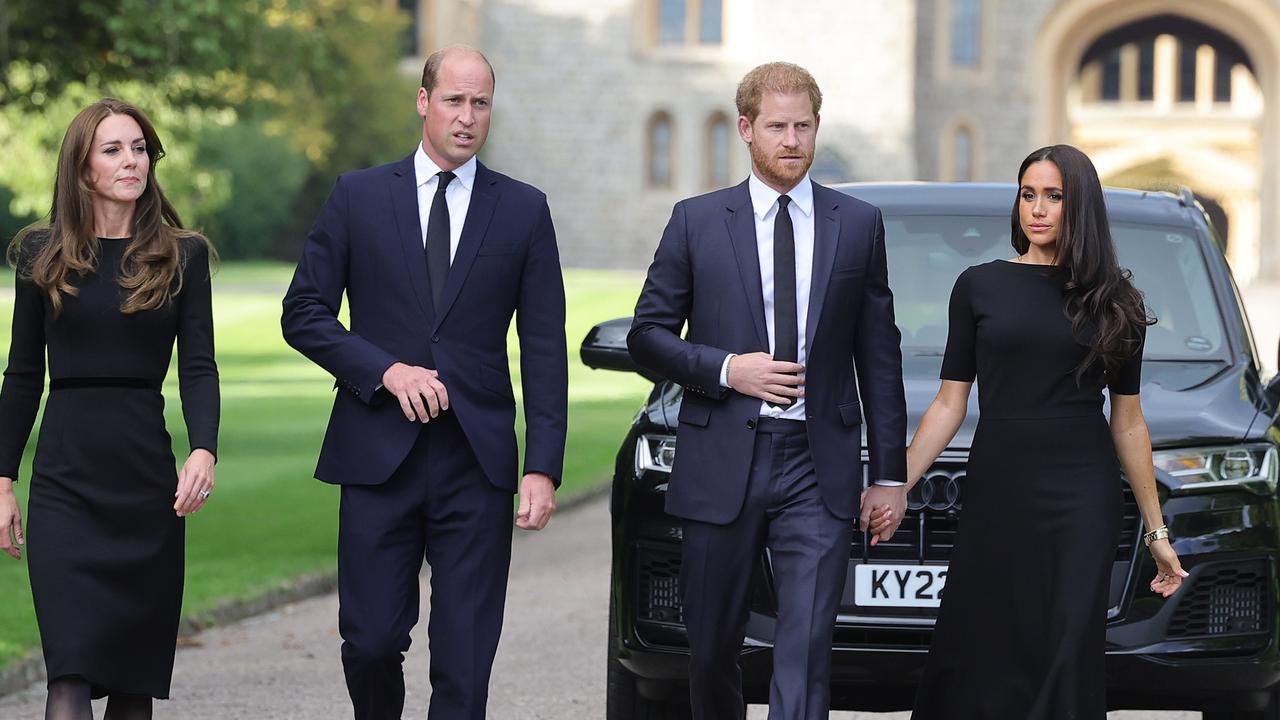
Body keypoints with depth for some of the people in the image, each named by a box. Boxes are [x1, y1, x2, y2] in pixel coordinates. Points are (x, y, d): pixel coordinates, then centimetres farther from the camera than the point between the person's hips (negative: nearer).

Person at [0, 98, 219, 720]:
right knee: (71, 668, -12)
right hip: (65, 476, -1)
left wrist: (204, 450, -18)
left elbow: (199, 366, 0)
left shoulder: (182, 256, 6)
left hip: (147, 477, 1)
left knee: (136, 667, 4)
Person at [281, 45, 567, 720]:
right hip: (378, 456, 0)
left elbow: (545, 349, 4)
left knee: (465, 661, -2)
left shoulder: (523, 210, 6)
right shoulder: (358, 196, 5)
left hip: (477, 462, 0)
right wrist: (384, 371, -11)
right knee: (370, 642, 1)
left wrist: (543, 467, -4)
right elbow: (304, 314, 4)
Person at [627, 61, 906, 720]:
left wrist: (890, 472, 7)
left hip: (818, 469, 0)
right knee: (712, 649, 9)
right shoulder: (697, 221, 5)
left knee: (805, 654, -10)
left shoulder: (858, 225, 7)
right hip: (721, 466, 1)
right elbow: (647, 334, 7)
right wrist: (725, 368, -11)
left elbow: (879, 355, 9)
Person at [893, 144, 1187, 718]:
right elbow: (949, 405, 6)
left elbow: (1128, 422, 10)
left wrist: (1156, 530, 9)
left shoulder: (1112, 300, 6)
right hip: (996, 492, 0)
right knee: (978, 651, -1)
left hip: (1082, 498, 0)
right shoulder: (979, 287, 6)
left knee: (1067, 655, -3)